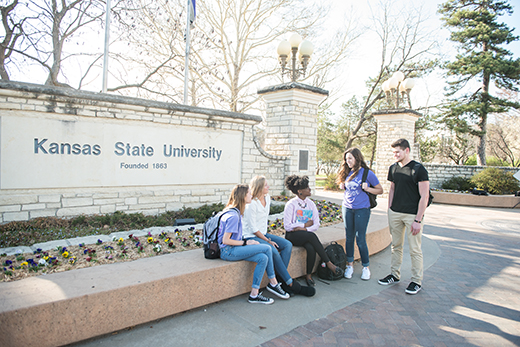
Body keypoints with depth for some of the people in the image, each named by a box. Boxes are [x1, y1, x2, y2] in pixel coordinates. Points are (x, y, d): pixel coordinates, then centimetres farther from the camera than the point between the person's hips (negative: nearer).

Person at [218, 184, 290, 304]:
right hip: (228, 251, -10)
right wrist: (245, 243, -13)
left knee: (263, 258, -9)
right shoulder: (233, 216, -19)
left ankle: (254, 294, -4)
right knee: (267, 249, -16)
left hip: (233, 249, 10)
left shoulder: (234, 211, 12)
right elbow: (225, 240, -20)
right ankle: (273, 283, -1)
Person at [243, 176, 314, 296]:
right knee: (273, 250, -29)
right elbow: (253, 229, -18)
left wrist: (267, 236, 8)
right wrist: (268, 241, -14)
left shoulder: (267, 197, 5)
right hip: (251, 237, -9)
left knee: (287, 245, -10)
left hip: (263, 234, 9)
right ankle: (290, 284, -16)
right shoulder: (251, 204, -20)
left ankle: (282, 281, -10)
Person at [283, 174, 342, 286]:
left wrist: (304, 229, -15)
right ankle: (328, 263, -25)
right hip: (293, 235, -4)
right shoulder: (291, 204, -7)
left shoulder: (311, 204, 8)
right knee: (312, 235, -34)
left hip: (306, 234, 4)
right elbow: (287, 226, -11)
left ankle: (309, 275, -15)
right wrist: (305, 225, -7)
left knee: (311, 248, -31)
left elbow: (316, 225, 3)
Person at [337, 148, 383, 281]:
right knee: (349, 238, 9)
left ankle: (366, 267, 15)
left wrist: (367, 188, -17)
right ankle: (350, 265, 21)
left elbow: (380, 190, -1)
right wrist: (343, 186, 2)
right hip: (347, 208, 5)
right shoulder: (347, 173, 8)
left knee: (360, 239, -2)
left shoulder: (367, 173, -6)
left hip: (362, 209, -4)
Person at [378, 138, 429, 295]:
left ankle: (417, 281, 16)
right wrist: (389, 212, 12)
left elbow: (424, 196, -10)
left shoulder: (418, 169, -9)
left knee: (415, 249, 3)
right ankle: (395, 275, 26)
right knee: (396, 246, 13)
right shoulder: (393, 168, 8)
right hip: (395, 213, 5)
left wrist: (418, 220, -14)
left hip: (412, 215, -5)